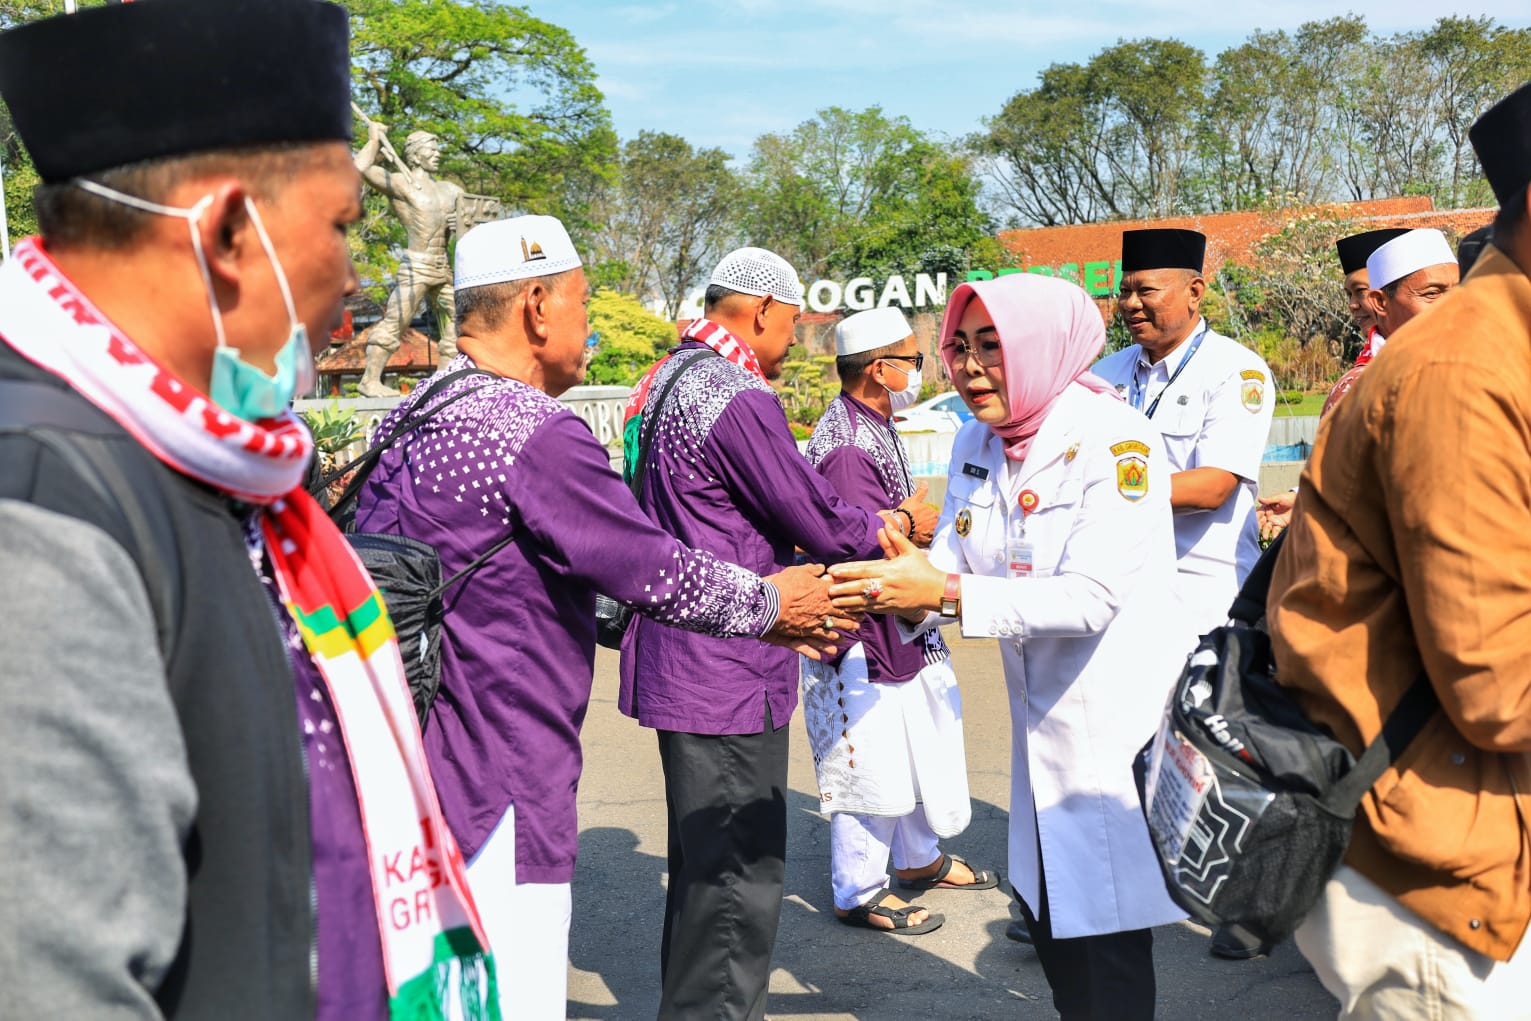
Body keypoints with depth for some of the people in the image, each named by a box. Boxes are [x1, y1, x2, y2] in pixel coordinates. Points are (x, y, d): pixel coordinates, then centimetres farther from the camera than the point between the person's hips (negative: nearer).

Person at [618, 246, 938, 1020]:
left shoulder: (667, 381, 13)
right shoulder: (740, 399, -19)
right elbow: (818, 522, -16)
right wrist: (901, 523, 3)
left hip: (679, 660, 11)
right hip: (728, 673, -11)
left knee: (707, 858, 23)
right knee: (738, 870, 0)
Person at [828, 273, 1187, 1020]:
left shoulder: (1114, 441, -19)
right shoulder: (976, 443, 3)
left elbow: (1092, 595, -28)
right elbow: (947, 571, 0)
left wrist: (947, 593, -34)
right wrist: (893, 590, -22)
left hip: (1120, 724, -7)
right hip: (1044, 721, 7)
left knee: (1108, 937, 2)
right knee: (1045, 912, 19)